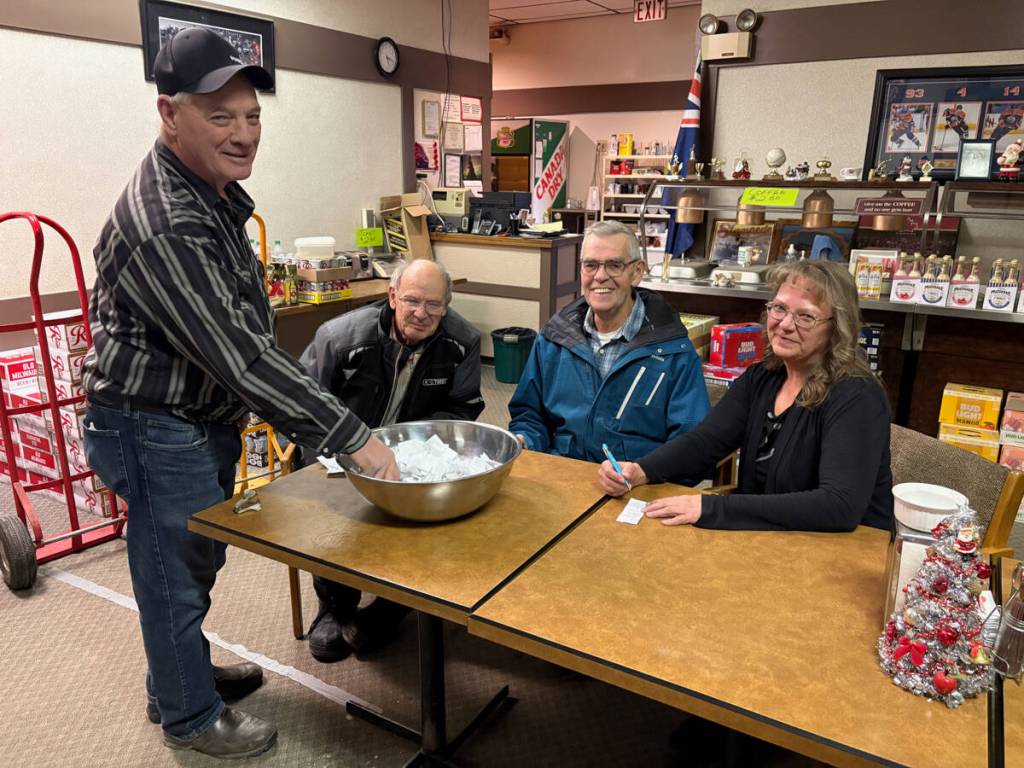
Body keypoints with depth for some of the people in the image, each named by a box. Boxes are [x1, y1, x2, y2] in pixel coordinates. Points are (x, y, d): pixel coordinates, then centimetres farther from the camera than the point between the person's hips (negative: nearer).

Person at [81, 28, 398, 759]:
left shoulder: (215, 189, 4)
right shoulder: (164, 226, -29)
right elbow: (241, 355, -32)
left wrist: (276, 415, 17)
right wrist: (352, 436, -30)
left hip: (202, 419, 10)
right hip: (157, 431, -9)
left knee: (196, 562, 24)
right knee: (176, 575, 10)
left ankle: (180, 676, 48)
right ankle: (192, 718, 32)